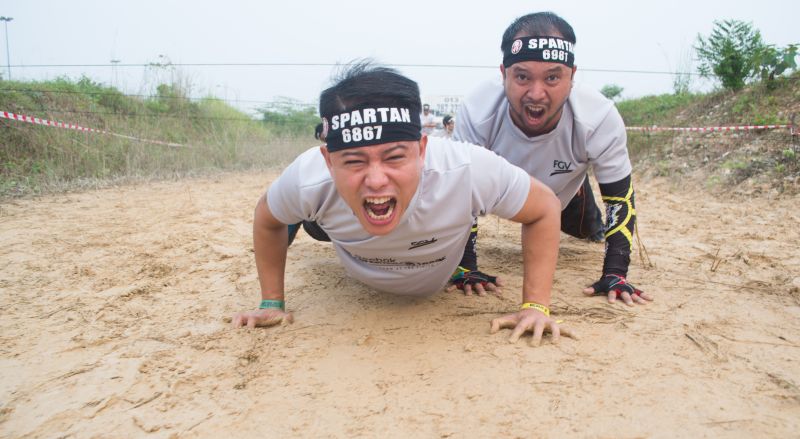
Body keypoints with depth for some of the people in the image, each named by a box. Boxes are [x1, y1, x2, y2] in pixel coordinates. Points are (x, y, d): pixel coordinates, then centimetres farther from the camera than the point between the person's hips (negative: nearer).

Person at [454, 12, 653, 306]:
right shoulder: (476, 113, -42)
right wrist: (466, 267, -32)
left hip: (565, 193, 1)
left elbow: (620, 196, -26)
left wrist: (615, 274, -31)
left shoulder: (600, 119, -39)